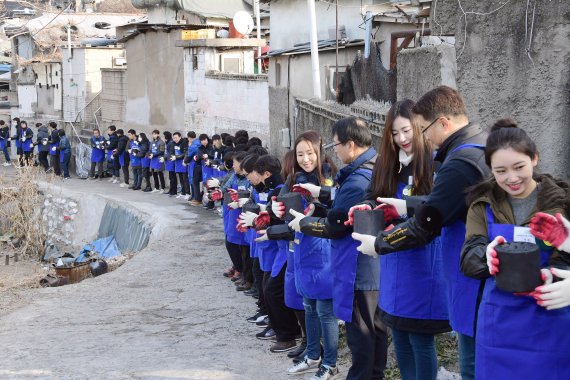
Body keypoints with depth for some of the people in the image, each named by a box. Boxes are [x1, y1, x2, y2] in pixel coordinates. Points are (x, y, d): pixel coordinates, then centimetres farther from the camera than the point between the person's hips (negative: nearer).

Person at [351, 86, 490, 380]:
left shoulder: (461, 162, -23)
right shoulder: (484, 144, 8)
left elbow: (423, 227, -18)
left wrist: (378, 244, -4)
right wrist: (408, 206, 16)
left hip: (475, 285, -10)